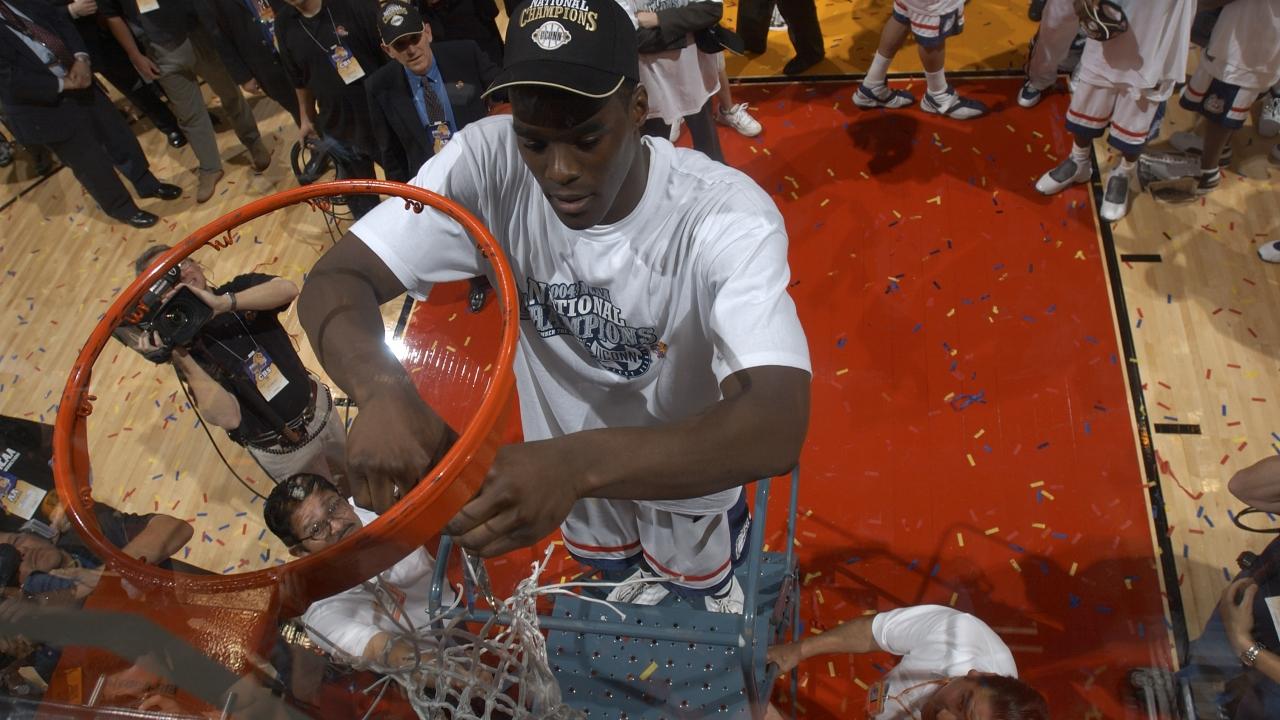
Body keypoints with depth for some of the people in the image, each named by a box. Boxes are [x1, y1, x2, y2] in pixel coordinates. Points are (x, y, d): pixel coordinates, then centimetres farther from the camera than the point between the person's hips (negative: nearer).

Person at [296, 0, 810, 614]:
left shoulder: (729, 218, -37)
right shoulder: (488, 163, -29)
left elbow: (778, 426, -48)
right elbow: (334, 280, -29)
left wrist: (582, 461, -64)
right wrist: (382, 390, -52)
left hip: (686, 464, -2)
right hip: (565, 453, 3)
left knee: (695, 576, 28)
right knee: (610, 563, 33)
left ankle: (715, 574, 64)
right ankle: (641, 578, 69)